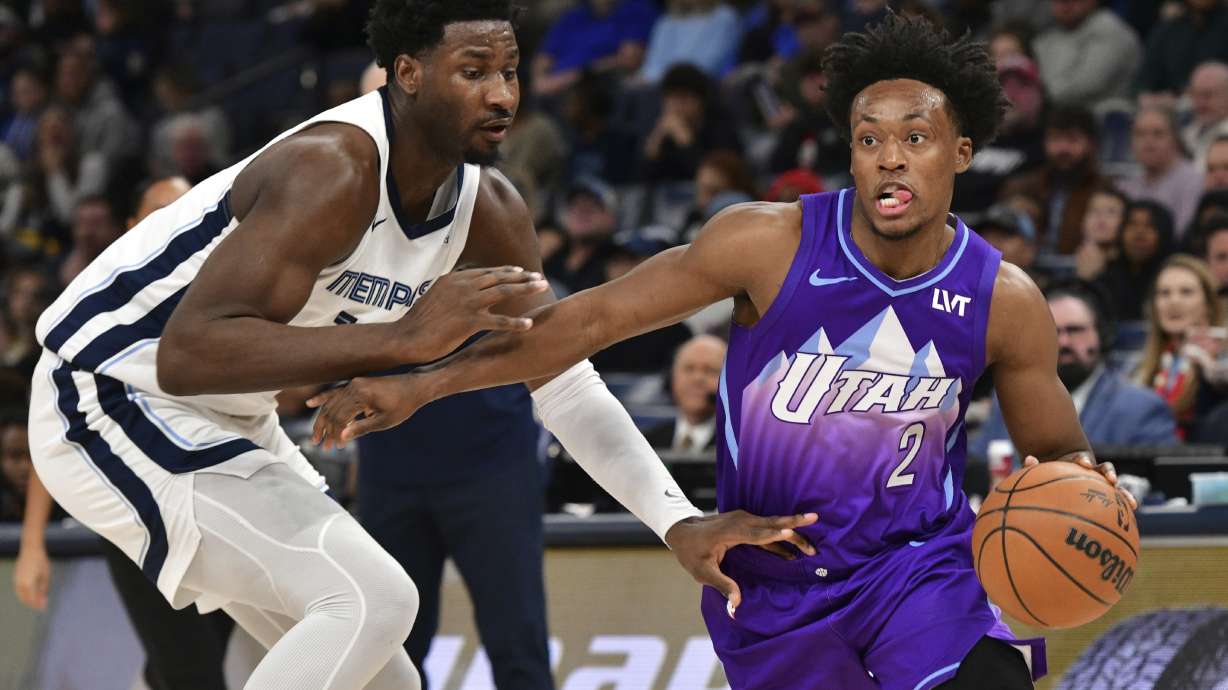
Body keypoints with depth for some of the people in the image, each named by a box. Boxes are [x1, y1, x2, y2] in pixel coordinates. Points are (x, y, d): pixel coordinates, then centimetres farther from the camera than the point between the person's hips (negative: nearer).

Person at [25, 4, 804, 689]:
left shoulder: (490, 211, -2)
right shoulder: (333, 170, -30)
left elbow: (564, 377, 6)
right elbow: (188, 355, -39)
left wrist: (679, 523, -6)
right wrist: (402, 337, -47)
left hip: (225, 425, 10)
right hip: (112, 399, -10)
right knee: (372, 599, -23)